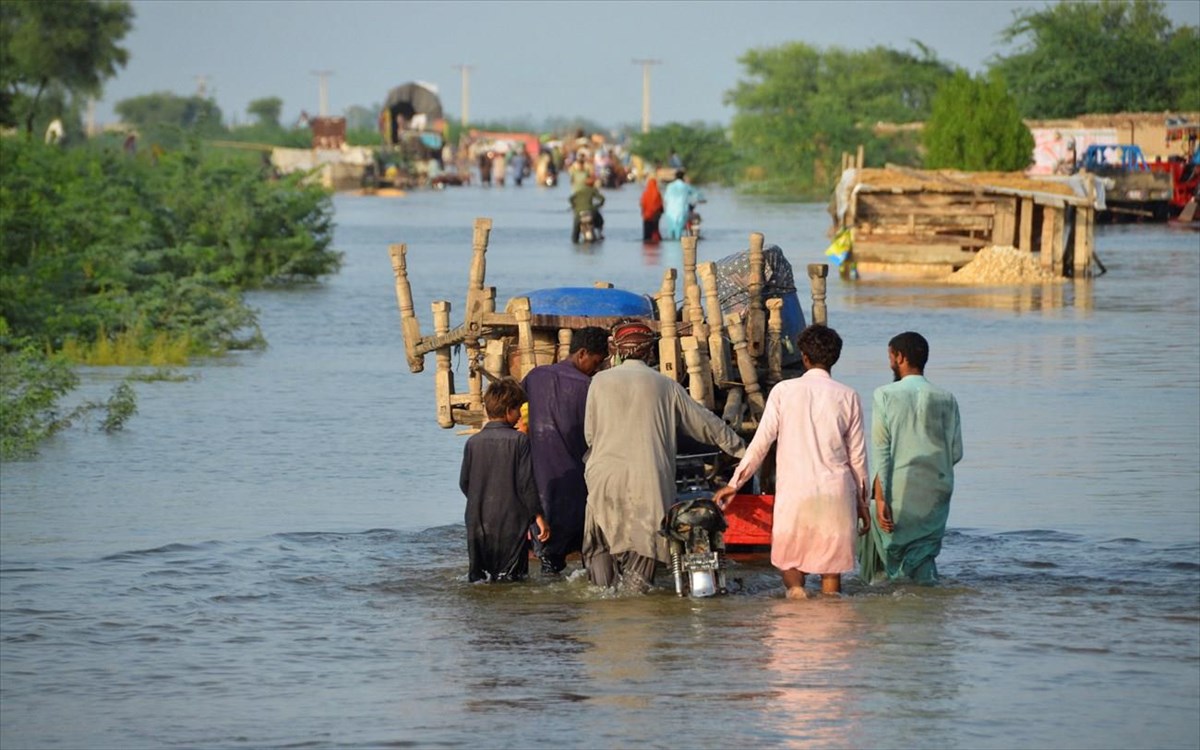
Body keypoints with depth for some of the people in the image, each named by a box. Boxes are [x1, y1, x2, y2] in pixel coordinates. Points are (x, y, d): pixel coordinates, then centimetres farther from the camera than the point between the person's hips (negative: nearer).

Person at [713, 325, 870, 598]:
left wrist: (734, 484, 8)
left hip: (794, 492, -1)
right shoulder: (848, 397, 3)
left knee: (788, 556, 15)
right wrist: (862, 502, 16)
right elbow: (857, 456, 7)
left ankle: (795, 586, -10)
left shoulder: (784, 391, -1)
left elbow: (761, 443, -1)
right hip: (836, 493, 1)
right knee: (831, 567, 6)